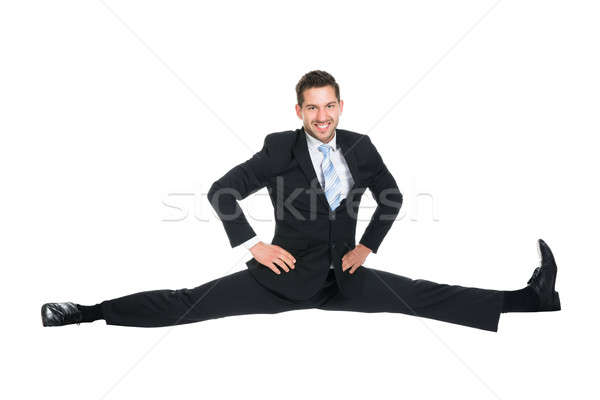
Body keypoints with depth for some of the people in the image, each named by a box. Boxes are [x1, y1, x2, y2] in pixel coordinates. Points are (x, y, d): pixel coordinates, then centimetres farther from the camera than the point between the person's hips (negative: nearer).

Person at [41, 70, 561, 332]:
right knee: (193, 302, -13)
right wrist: (253, 245, -11)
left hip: (344, 277, 3)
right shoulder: (279, 148, -6)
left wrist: (367, 246, 5)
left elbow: (392, 197, 16)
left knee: (424, 297, -9)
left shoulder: (360, 146, 3)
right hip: (286, 275, -2)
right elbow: (221, 191, -6)